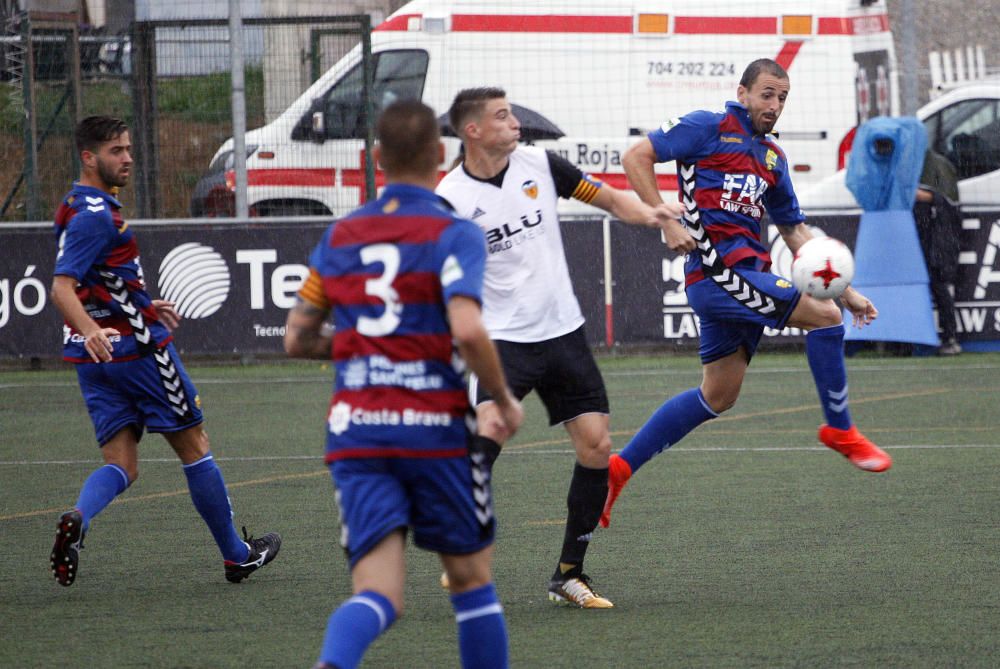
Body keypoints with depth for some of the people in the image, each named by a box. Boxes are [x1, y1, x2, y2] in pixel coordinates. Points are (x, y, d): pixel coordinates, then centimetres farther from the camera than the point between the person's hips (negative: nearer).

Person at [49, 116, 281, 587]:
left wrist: (145, 306, 38)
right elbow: (62, 288, -28)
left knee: (121, 464, 2)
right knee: (194, 446, 7)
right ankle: (236, 555, 18)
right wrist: (91, 331, -45)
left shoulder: (80, 208, 13)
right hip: (136, 348, -9)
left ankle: (77, 519, -29)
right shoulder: (94, 215, -18)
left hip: (97, 357, 9)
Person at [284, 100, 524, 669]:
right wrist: (506, 401, -5)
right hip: (435, 428, -3)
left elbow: (297, 339, 13)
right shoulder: (454, 234, -5)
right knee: (472, 579, 15)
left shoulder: (340, 236, 10)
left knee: (379, 595, -4)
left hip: (355, 431, 3)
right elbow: (467, 330, -20)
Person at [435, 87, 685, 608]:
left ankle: (568, 576, 11)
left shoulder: (539, 164, 2)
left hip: (562, 331, 4)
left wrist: (648, 214, -8)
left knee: (596, 448, -1)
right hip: (501, 336, -4)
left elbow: (608, 198, 10)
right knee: (487, 430, -27)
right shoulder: (450, 199, -9)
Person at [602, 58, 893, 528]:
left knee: (717, 396, 10)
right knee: (823, 315, -12)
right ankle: (840, 430, 2)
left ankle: (620, 465, 15)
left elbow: (795, 231, 25)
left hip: (748, 275, 9)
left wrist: (845, 291, 19)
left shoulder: (772, 157, 21)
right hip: (718, 268, -9)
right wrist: (667, 223, -14)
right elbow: (636, 158, -6)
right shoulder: (709, 128, -2)